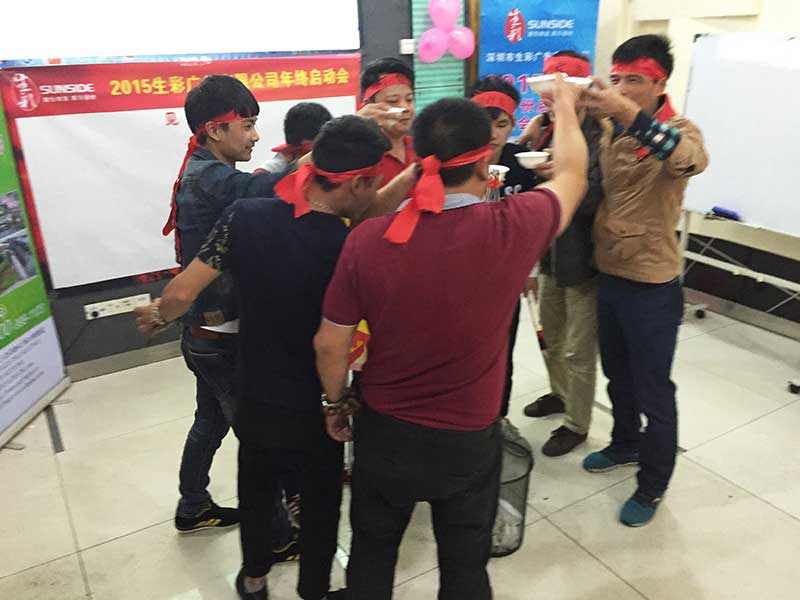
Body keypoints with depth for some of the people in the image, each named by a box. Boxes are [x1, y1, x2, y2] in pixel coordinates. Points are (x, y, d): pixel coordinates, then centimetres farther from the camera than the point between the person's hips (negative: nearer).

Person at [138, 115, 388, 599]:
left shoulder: (245, 215, -16)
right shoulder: (351, 247, -24)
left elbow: (183, 293, -13)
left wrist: (158, 315, 7)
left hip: (256, 401, 4)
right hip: (316, 410, -3)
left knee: (256, 491, 28)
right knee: (320, 505, 21)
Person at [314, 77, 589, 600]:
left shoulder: (367, 238, -18)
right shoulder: (514, 228, -20)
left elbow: (330, 344, -9)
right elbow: (572, 177, 2)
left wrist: (336, 404, 11)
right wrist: (566, 105, 20)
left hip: (384, 433, 1)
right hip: (468, 442, -1)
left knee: (371, 557, 26)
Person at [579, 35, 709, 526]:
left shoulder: (678, 130, -14)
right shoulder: (609, 132, 5)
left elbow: (692, 159, -37)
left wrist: (631, 114, -49)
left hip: (652, 286, -6)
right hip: (608, 276, 6)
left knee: (652, 390, 8)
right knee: (618, 376, 23)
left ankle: (653, 485, 27)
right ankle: (626, 444, 47)